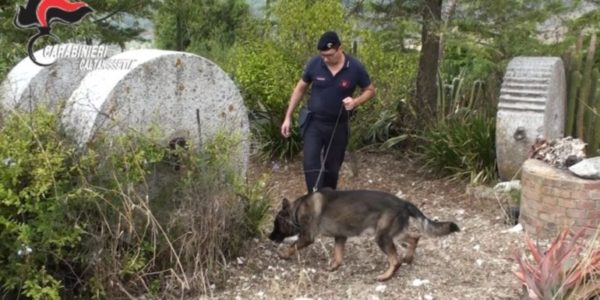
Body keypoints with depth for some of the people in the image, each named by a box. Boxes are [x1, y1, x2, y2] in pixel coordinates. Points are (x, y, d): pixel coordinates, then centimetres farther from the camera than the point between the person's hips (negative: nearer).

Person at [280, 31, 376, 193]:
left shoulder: (355, 68, -13)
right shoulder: (314, 64, -11)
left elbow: (370, 90, 2)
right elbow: (300, 89, 3)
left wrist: (355, 101, -19)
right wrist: (288, 117, 1)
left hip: (338, 125, 0)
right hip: (314, 122, 0)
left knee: (332, 168, 12)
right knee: (311, 165, -14)